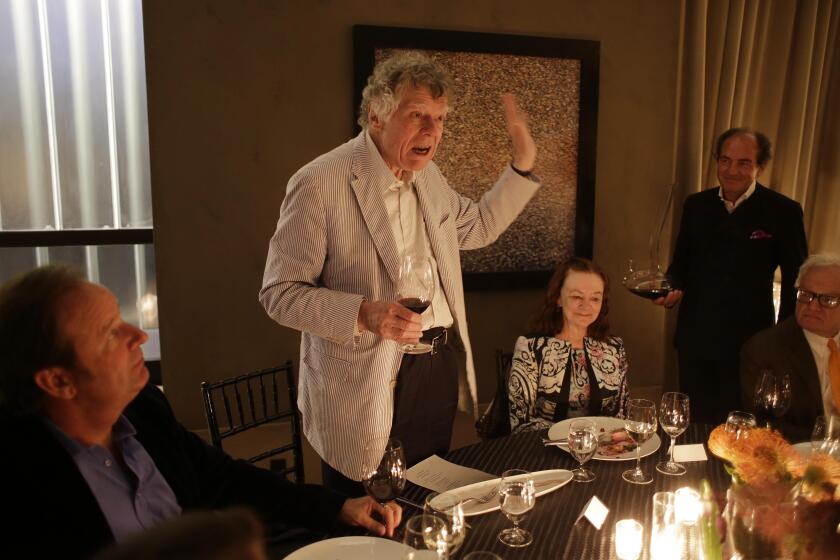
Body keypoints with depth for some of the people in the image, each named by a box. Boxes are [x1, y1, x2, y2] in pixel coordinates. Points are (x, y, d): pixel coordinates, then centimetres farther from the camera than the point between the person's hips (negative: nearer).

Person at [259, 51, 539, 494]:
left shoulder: (427, 176, 7)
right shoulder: (319, 184, -17)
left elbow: (479, 226, 23)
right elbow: (279, 293, -14)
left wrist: (523, 164, 12)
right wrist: (364, 312, -29)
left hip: (442, 371, 7)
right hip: (367, 390, -7)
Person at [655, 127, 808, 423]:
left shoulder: (783, 211, -7)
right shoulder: (696, 205, 4)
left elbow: (795, 280, -1)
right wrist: (673, 287, -9)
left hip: (749, 342, -3)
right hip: (695, 337, 3)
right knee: (694, 422, 16)